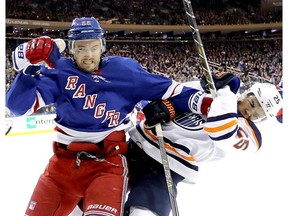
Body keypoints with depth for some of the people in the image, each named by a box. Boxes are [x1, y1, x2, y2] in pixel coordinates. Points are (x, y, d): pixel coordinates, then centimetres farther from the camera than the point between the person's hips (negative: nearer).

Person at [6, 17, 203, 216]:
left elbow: (165, 89, 3)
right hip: (63, 162, 2)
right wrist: (29, 67, -22)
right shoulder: (59, 70, -2)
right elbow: (21, 105, -9)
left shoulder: (124, 69, -2)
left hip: (108, 163, -2)